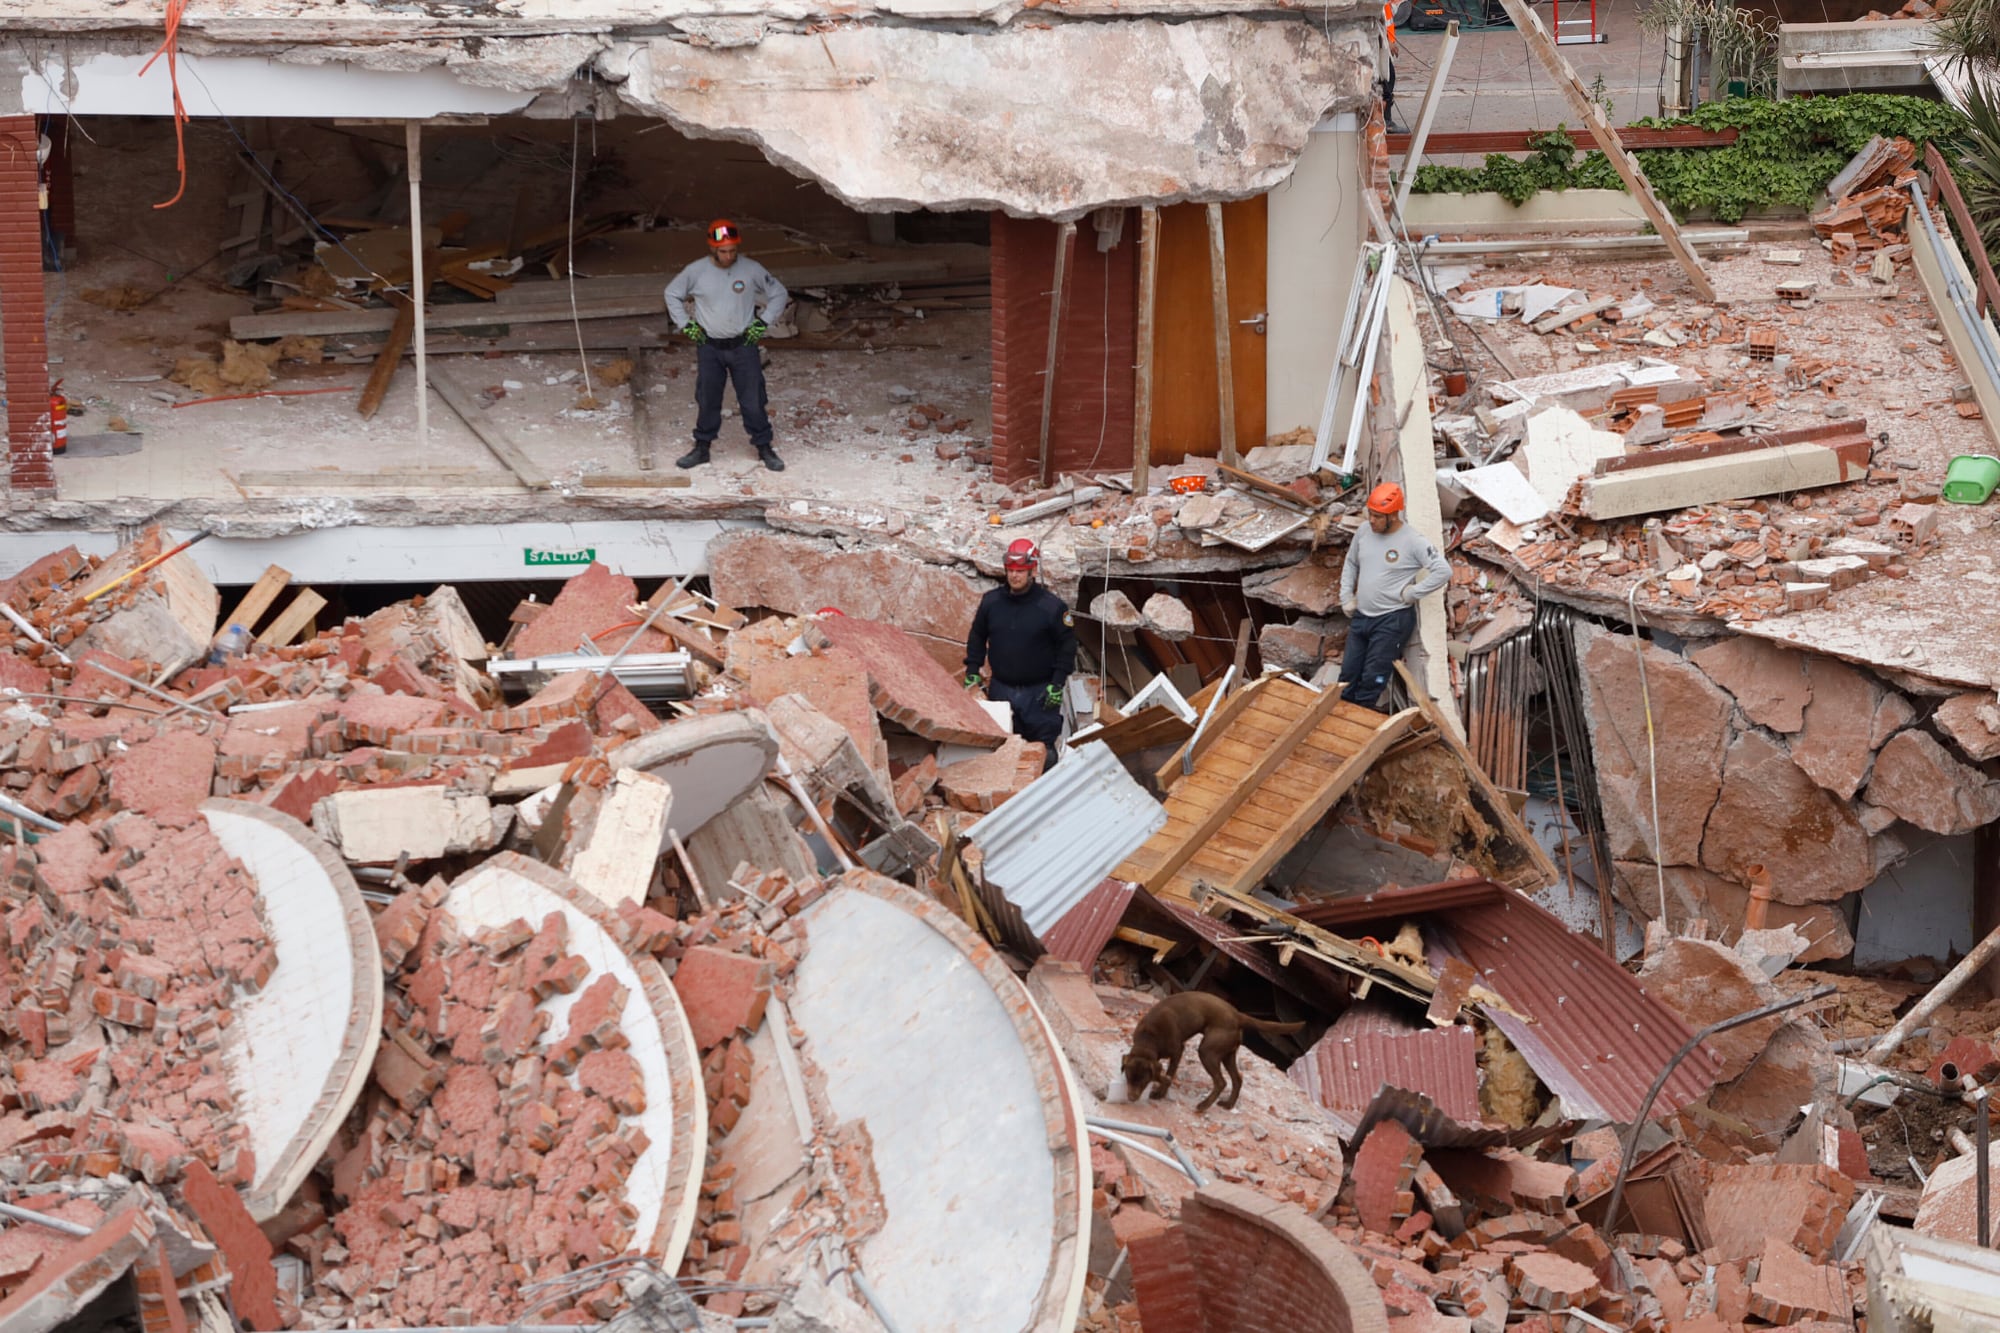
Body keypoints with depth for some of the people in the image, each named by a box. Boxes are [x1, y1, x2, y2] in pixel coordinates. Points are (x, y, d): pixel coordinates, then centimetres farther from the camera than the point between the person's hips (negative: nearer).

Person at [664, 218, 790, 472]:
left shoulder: (752, 270, -8)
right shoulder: (696, 271, -7)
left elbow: (778, 294, 5)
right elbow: (672, 294, 9)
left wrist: (763, 322, -2)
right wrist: (685, 325, 3)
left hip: (743, 345, -1)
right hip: (709, 348, 1)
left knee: (753, 399, 3)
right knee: (707, 399, 9)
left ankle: (764, 447, 15)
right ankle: (702, 447, 21)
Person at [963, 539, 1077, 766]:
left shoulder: (1052, 606, -7)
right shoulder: (991, 602, 4)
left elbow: (1067, 645, -3)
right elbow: (977, 637, 16)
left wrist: (1057, 683, -9)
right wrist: (972, 672, 8)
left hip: (1039, 693, -4)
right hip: (1000, 689, 4)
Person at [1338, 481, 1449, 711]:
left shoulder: (1413, 541, -16)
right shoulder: (1364, 532, 4)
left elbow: (1444, 571, -20)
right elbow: (1351, 565, 21)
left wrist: (1412, 593, -17)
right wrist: (1346, 597, 12)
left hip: (1392, 620, -6)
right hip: (1361, 616, 6)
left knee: (1373, 679, -4)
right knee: (1349, 673, 11)